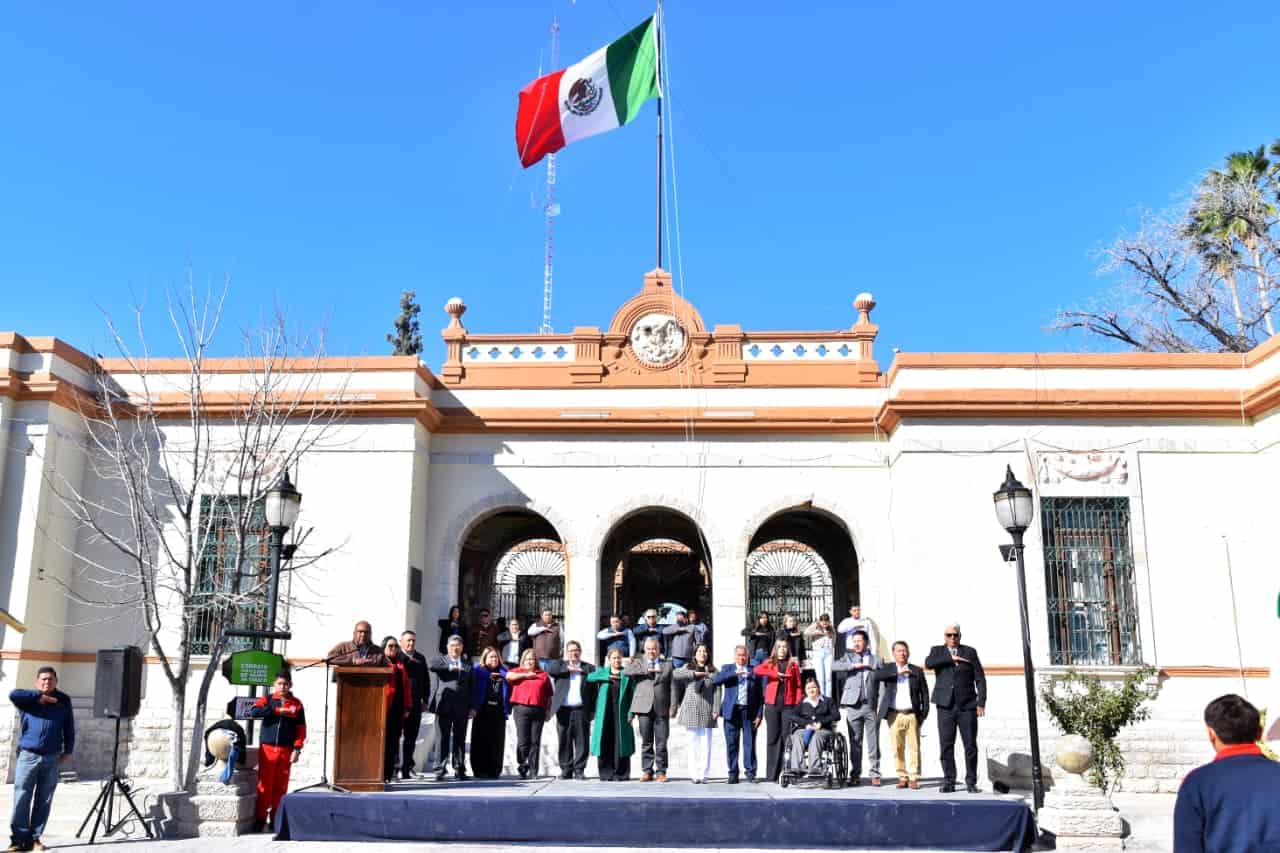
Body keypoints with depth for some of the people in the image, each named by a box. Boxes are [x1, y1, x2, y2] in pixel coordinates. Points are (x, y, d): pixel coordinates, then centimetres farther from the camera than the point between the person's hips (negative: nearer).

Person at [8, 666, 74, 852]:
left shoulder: (64, 700, 9)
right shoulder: (28, 700, 3)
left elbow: (69, 727, 13)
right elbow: (13, 694, -19)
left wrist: (68, 750, 8)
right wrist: (39, 697, -14)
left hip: (52, 758, 2)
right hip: (28, 755, -2)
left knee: (44, 800, 5)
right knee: (22, 798, -5)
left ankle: (35, 838, 13)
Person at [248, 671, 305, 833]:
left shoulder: (296, 704, 7)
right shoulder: (267, 700, 5)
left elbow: (301, 728, 4)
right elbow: (253, 712, -14)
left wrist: (297, 749, -5)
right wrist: (276, 710, -16)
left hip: (286, 750, 1)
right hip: (267, 748, -1)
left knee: (281, 786, 5)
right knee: (264, 784, -1)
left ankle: (276, 820, 13)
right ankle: (260, 819, 6)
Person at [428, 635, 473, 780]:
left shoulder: (467, 665, 17)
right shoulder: (439, 660, 10)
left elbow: (471, 688, 14)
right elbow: (432, 666, -15)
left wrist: (472, 707, 6)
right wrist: (450, 667, -26)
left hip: (462, 708, 2)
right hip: (444, 706, -2)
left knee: (460, 739, 6)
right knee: (442, 738, -3)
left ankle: (459, 770, 11)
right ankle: (440, 769, 0)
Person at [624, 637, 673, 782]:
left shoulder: (667, 664, 12)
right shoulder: (638, 661, 11)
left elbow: (673, 686, 9)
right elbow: (628, 670, -10)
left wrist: (673, 706, 1)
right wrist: (647, 670, -13)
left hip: (662, 708, 0)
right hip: (644, 707, 0)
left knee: (661, 743, 0)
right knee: (646, 742, 5)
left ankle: (661, 771, 8)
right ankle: (647, 771, 13)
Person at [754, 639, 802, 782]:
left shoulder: (794, 664, 12)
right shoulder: (770, 662, 13)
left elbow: (798, 686, 6)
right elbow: (757, 670, -7)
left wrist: (798, 704, -5)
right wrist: (775, 674, -11)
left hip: (788, 705, 0)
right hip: (772, 704, 0)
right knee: (773, 737, 1)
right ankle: (771, 774, 3)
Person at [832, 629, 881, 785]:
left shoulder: (876, 660, 12)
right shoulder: (849, 657, 12)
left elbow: (881, 684, 7)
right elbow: (834, 666, -7)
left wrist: (880, 707, -3)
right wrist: (855, 665, -14)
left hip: (871, 707, 0)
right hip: (853, 706, 0)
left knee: (873, 743, 0)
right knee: (855, 743, 2)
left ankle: (875, 774, 7)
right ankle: (855, 775, 9)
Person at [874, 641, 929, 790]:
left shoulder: (917, 671, 9)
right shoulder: (888, 668, 9)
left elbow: (924, 693, 9)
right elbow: (877, 676, -12)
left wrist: (924, 714, -1)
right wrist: (897, 673, -15)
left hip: (912, 714, 0)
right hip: (894, 715, 0)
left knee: (914, 747, -3)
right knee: (897, 748, 1)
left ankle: (913, 778, 3)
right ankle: (902, 777, 9)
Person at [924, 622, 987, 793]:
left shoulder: (970, 652, 8)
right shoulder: (937, 651, 10)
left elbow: (980, 679, 5)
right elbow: (928, 663, -12)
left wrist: (981, 702, -4)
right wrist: (951, 658, -15)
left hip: (967, 706, 0)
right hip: (945, 706, 0)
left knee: (971, 745, 0)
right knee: (946, 745, -1)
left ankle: (971, 782, 10)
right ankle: (949, 782, 6)